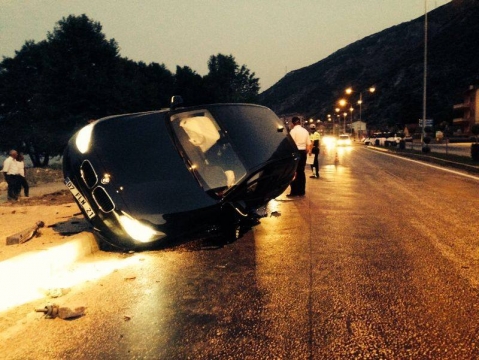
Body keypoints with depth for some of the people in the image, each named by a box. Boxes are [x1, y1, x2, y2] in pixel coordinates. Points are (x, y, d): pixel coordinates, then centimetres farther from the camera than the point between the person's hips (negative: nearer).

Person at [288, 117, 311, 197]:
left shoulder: (293, 131, -9)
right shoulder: (305, 131, 9)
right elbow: (309, 144, 7)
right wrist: (306, 151, 16)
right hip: (303, 152, 6)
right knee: (301, 172, 12)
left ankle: (294, 191, -2)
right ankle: (301, 191, 15)